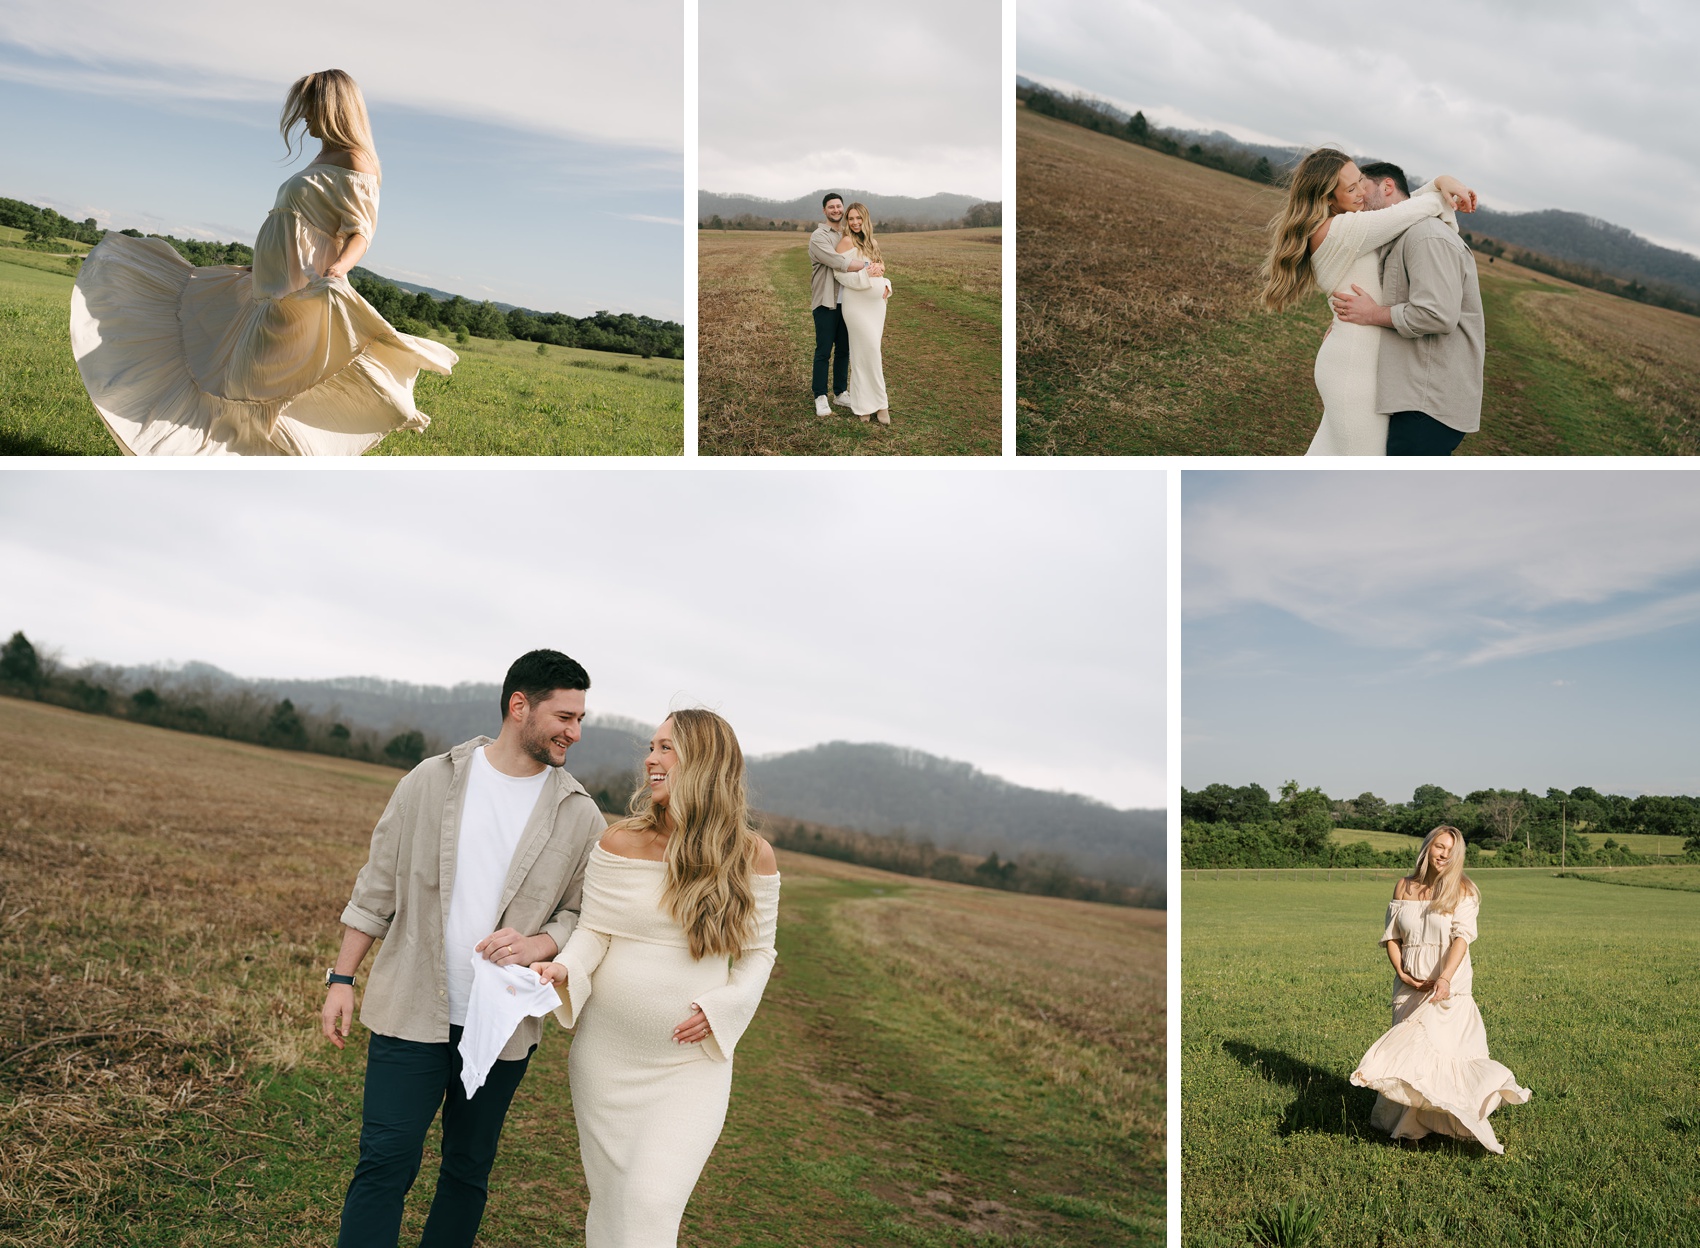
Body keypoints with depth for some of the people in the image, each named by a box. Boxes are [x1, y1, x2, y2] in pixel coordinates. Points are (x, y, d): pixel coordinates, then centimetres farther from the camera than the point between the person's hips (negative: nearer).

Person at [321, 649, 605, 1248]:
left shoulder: (580, 817, 1)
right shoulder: (431, 781, -1)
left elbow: (585, 916, 4)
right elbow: (378, 888, 4)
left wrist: (534, 945, -17)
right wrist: (341, 979, 3)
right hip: (412, 1012, -1)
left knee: (468, 1170, 12)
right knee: (386, 1160, -5)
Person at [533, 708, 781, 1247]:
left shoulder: (752, 858, -4)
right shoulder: (621, 844, -4)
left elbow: (757, 953, 5)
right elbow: (594, 931, -2)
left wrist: (723, 1007, -11)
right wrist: (564, 968, -22)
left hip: (693, 1061, -1)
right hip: (609, 1057, 2)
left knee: (652, 1203, -12)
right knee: (610, 1198, 11)